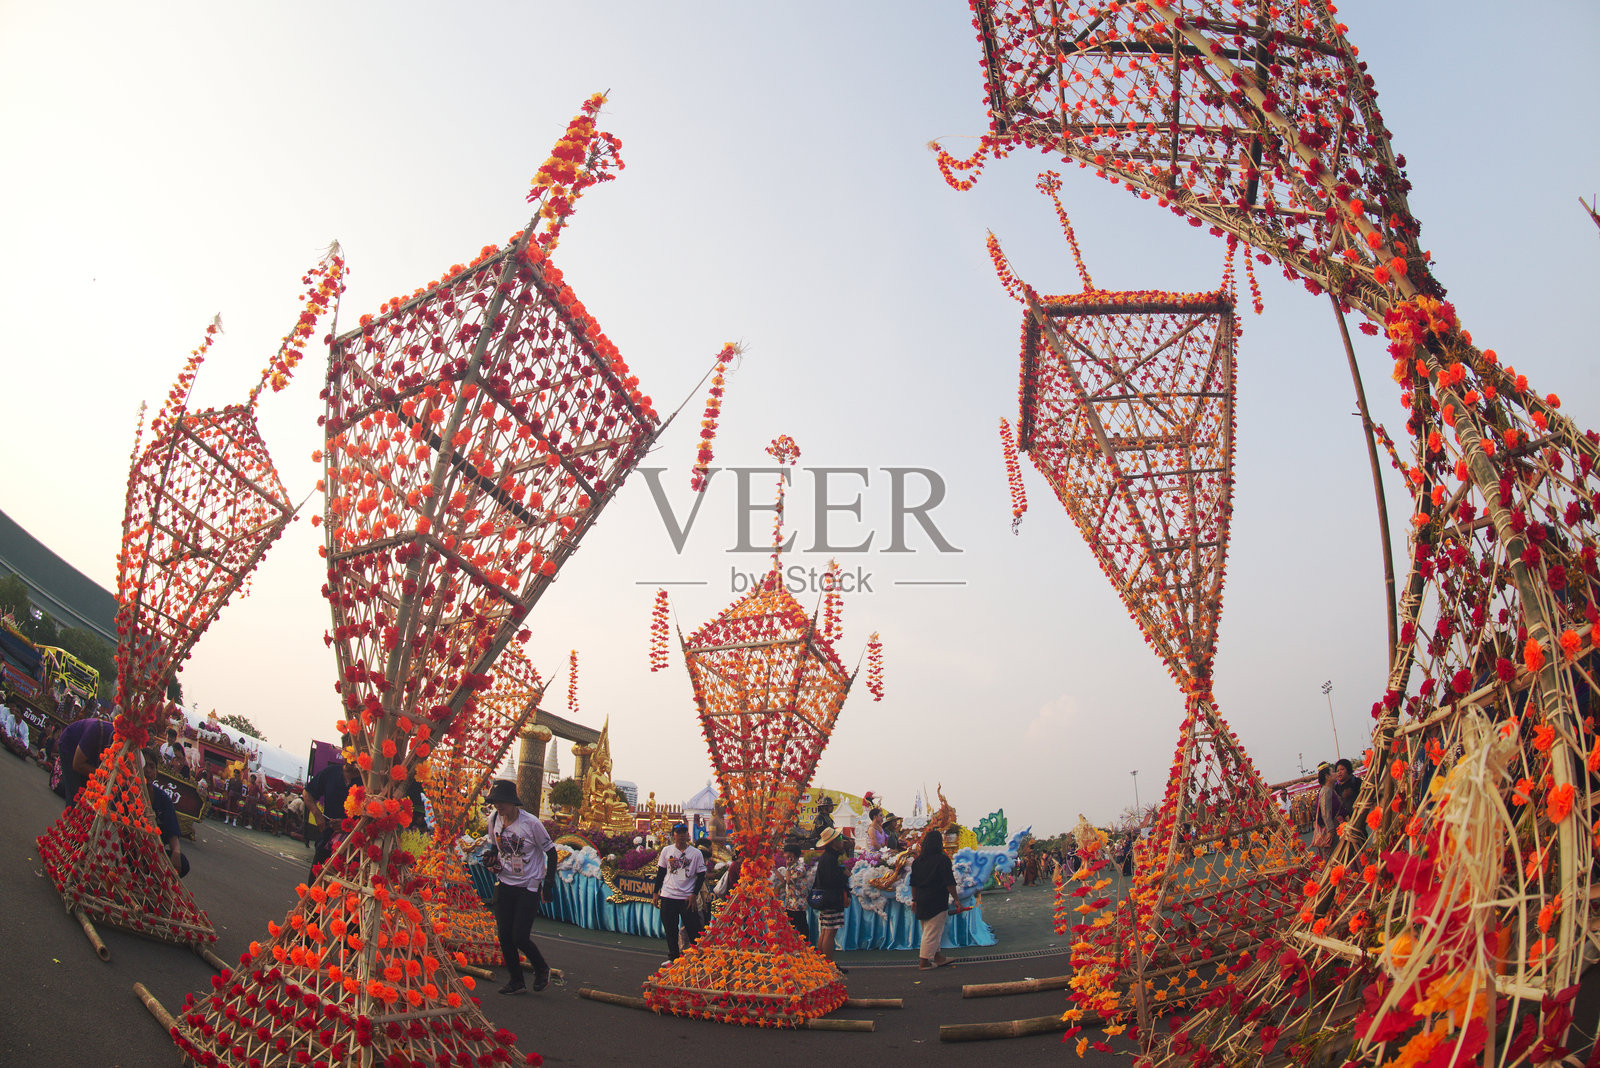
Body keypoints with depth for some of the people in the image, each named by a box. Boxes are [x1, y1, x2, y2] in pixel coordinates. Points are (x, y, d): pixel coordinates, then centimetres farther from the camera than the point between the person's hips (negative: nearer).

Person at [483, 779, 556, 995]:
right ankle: (516, 981, 20)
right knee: (504, 935, 4)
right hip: (504, 885, 5)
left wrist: (549, 882, -13)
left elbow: (550, 851, -8)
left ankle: (541, 969, 18)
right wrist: (493, 857, -6)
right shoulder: (494, 819, -3)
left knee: (520, 937, -9)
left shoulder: (530, 822, -18)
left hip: (529, 886, -5)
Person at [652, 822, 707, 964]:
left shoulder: (696, 853, -1)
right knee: (670, 931, 10)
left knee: (693, 930, -1)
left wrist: (694, 895, -7)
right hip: (668, 896, 2)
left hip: (687, 898, -2)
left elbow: (701, 875, 1)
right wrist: (656, 893, 7)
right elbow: (660, 873, 11)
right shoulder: (667, 851, 5)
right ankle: (673, 957, 23)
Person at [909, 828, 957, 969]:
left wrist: (914, 900, 18)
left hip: (922, 902, 7)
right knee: (932, 932, 0)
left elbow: (913, 884, 10)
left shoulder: (917, 861, 6)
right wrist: (956, 898, -4)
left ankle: (937, 957, 29)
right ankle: (924, 961, 2)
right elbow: (949, 883, -13)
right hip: (937, 902, -7)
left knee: (929, 932, 18)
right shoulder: (942, 860, -13)